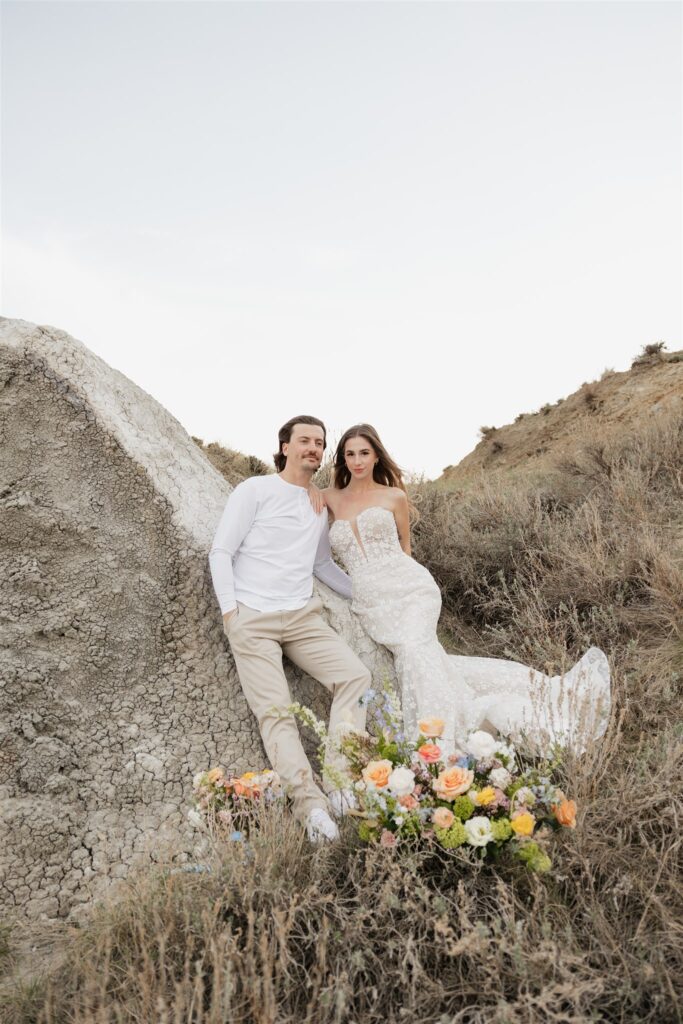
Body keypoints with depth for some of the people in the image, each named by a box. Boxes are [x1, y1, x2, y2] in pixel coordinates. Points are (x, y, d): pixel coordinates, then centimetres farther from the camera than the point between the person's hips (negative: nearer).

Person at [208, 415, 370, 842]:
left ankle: (341, 782, -15)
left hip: (303, 616, 5)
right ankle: (311, 805, -16)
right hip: (252, 619, -5)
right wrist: (229, 610, -11)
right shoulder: (255, 490, 0)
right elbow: (221, 552, -3)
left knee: (355, 675, -14)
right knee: (275, 711, -14)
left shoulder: (320, 505, 17)